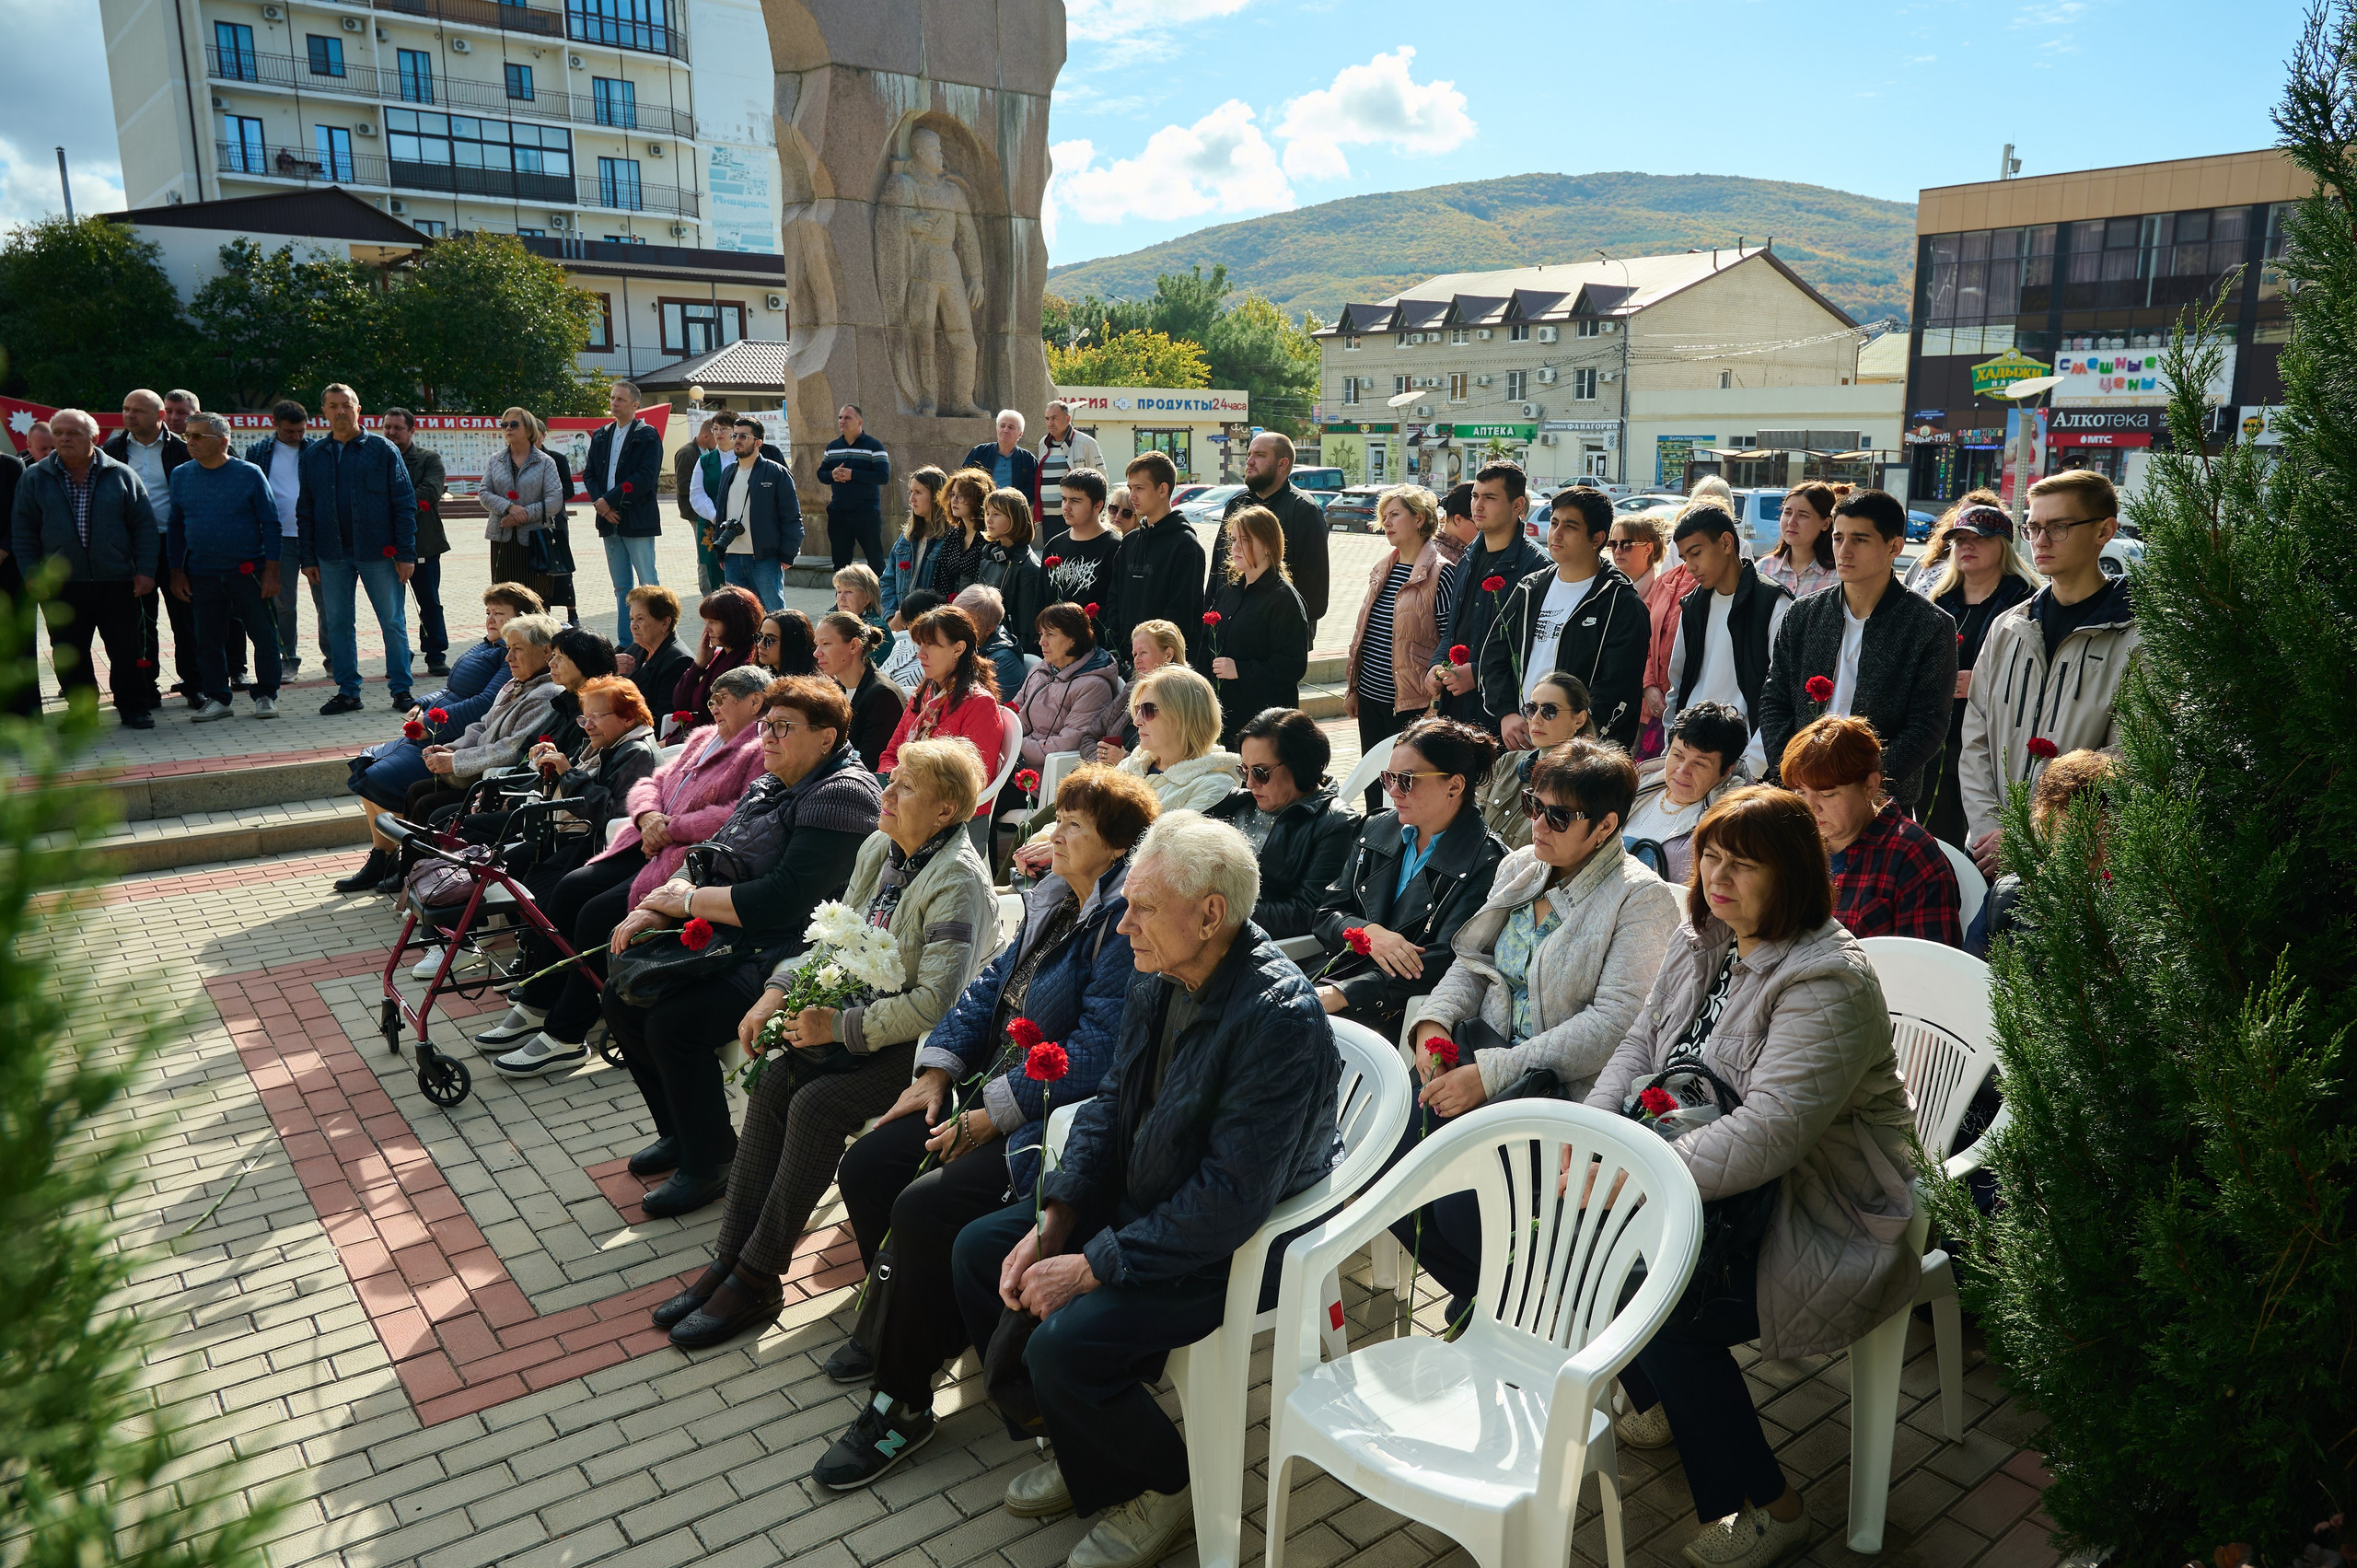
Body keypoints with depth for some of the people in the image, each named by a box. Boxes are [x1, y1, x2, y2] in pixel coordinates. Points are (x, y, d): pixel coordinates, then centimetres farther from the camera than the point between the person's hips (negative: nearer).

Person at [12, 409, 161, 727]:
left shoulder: (121, 475, 4)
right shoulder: (34, 479, 6)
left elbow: (145, 526, 4)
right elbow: (23, 531, 8)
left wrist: (145, 570, -4)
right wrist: (33, 575, 0)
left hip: (117, 582, -1)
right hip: (61, 587, 1)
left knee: (128, 649, 3)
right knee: (69, 653, 7)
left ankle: (134, 708, 14)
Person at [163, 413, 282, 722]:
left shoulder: (249, 474, -3)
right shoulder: (180, 476, 7)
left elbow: (270, 523, -2)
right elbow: (174, 526, 12)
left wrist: (271, 569, -8)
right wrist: (177, 572, 7)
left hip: (249, 572, -3)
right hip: (202, 575, 3)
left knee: (263, 635, 0)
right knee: (208, 640, 7)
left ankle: (266, 696, 12)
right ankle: (216, 698, 16)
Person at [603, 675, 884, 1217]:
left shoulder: (843, 794, -16)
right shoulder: (767, 786, 14)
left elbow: (782, 900, -24)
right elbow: (709, 857, 14)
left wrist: (685, 899, -13)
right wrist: (654, 909, -5)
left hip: (784, 958, -10)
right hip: (726, 944, 10)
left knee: (673, 1022, -25)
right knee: (621, 998, 3)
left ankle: (710, 1163, -3)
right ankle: (679, 1133, 20)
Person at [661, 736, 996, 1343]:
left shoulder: (958, 883, -21)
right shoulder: (878, 849, 6)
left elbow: (936, 1003, -26)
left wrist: (840, 1027, -21)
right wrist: (779, 990, -2)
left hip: (921, 1044, -8)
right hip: (865, 1013, 8)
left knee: (816, 1105, -23)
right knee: (772, 1080, -14)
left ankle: (756, 1281, -10)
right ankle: (731, 1257, -7)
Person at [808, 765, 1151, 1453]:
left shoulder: (1127, 925, -20)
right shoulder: (1054, 901, 11)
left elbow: (1098, 1050, -25)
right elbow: (991, 986, 17)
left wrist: (991, 1115, -21)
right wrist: (937, 1073, 5)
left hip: (1052, 1118, -10)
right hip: (992, 1090, 10)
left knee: (925, 1208, -23)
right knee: (865, 1168, 5)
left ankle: (903, 1401, -4)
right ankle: (902, 1326, 26)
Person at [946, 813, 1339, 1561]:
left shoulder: (1279, 1021, -30)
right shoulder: (1159, 974, -4)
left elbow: (1230, 1199, -30)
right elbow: (1111, 1100, 7)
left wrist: (1094, 1266, -25)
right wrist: (1053, 1221, -4)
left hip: (1237, 1246, -9)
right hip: (1137, 1194, 9)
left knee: (1064, 1344, -23)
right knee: (977, 1250, 7)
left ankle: (1168, 1486, 8)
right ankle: (1083, 1454, 21)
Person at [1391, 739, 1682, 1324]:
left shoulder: (1643, 900, -11)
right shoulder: (1520, 865, 11)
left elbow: (1615, 1022, -20)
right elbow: (1472, 961, 16)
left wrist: (1493, 1073, -24)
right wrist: (1434, 1018, -7)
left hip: (1566, 1086, -6)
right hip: (1481, 1052, 7)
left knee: (1463, 1210, -22)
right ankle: (1478, 1295, 17)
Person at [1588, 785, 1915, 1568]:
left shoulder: (1828, 983, -26)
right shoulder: (1701, 939, 2)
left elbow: (1767, 1135, -34)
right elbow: (1640, 1044, 7)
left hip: (1826, 1221, -8)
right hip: (1725, 1183, 8)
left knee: (1665, 1312, -23)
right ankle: (1660, 1407, 21)